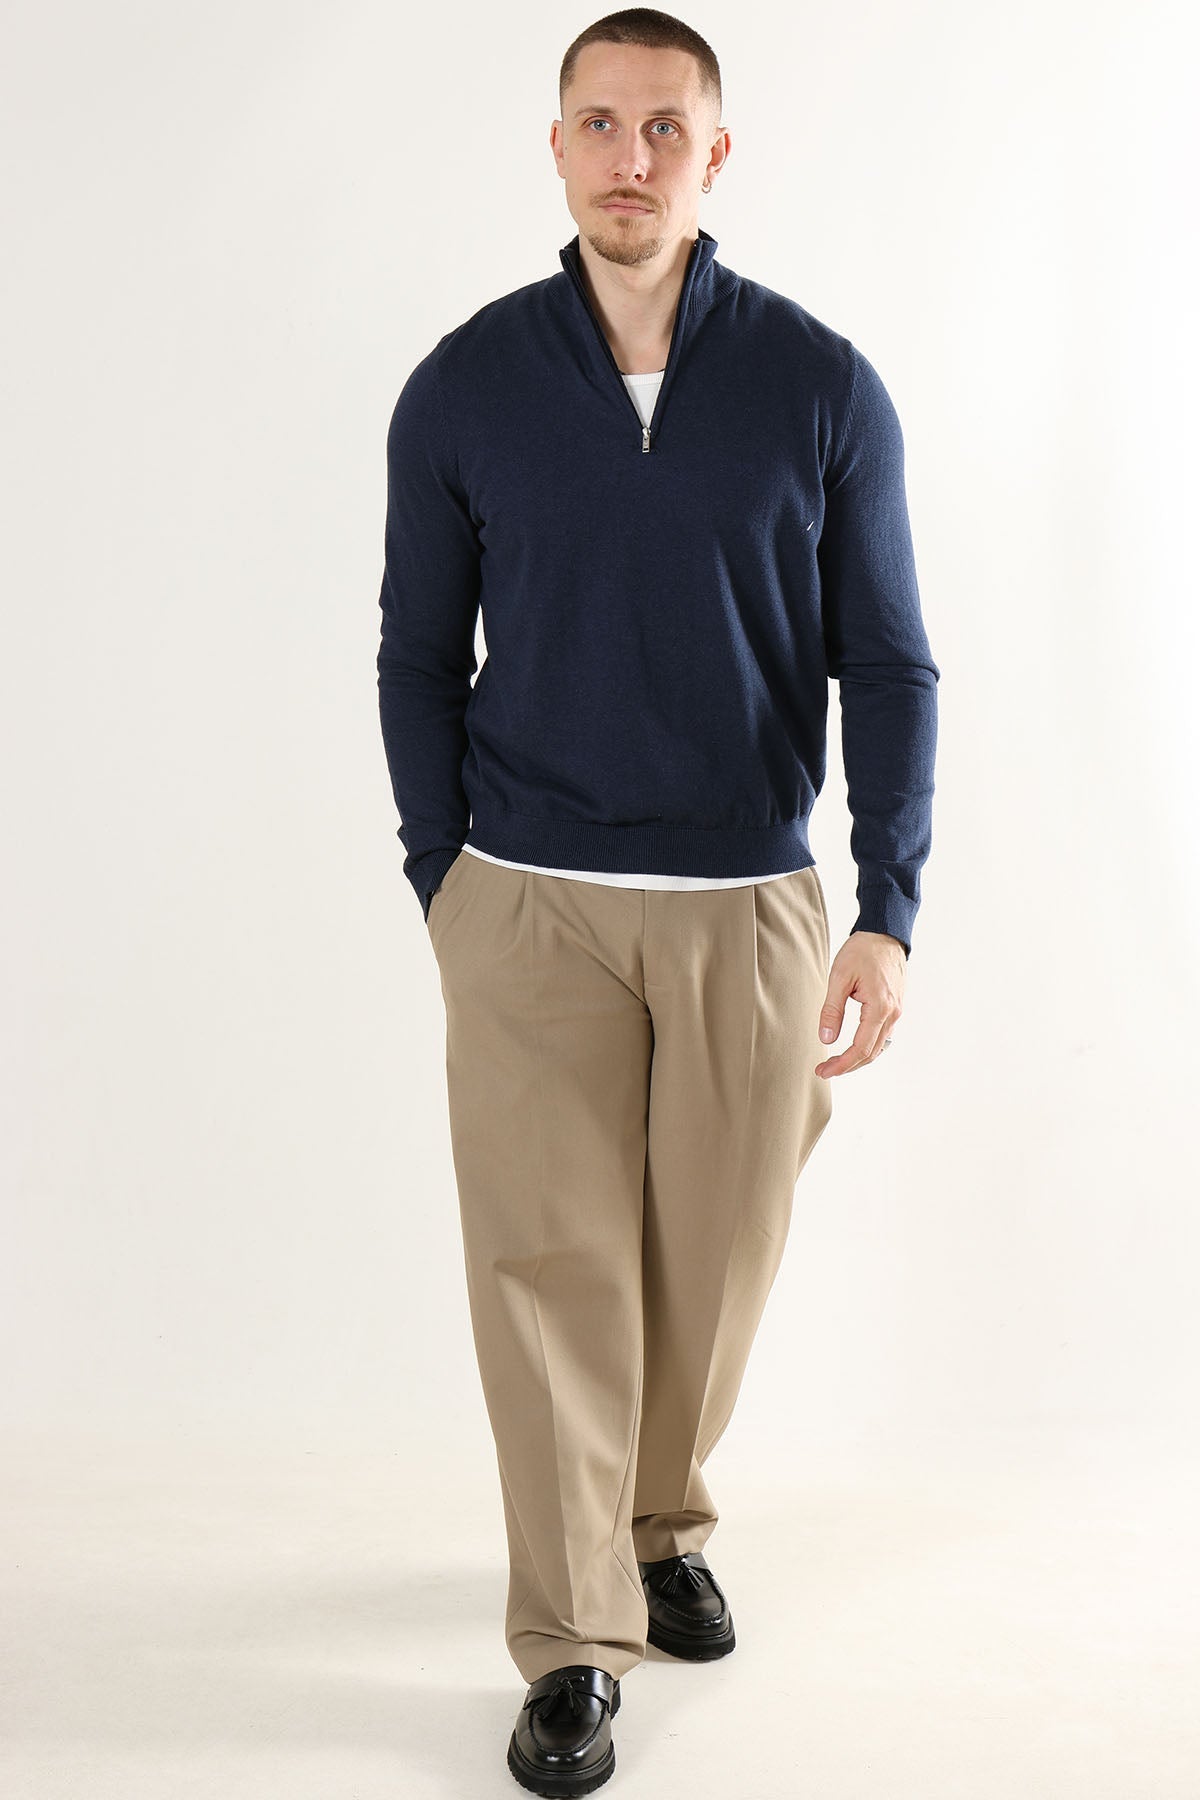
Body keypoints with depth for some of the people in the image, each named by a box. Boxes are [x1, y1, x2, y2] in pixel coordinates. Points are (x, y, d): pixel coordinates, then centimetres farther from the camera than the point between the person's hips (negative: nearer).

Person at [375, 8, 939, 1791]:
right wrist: (445, 895, 3)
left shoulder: (823, 386, -3)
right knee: (551, 1263, 0)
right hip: (530, 905, 0)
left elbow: (887, 663, -1)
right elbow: (419, 657, 7)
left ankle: (661, 1522, 38)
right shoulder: (463, 388, -1)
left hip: (749, 906, 1)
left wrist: (889, 920, -10)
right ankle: (573, 1644, 14)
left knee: (714, 1259, 11)